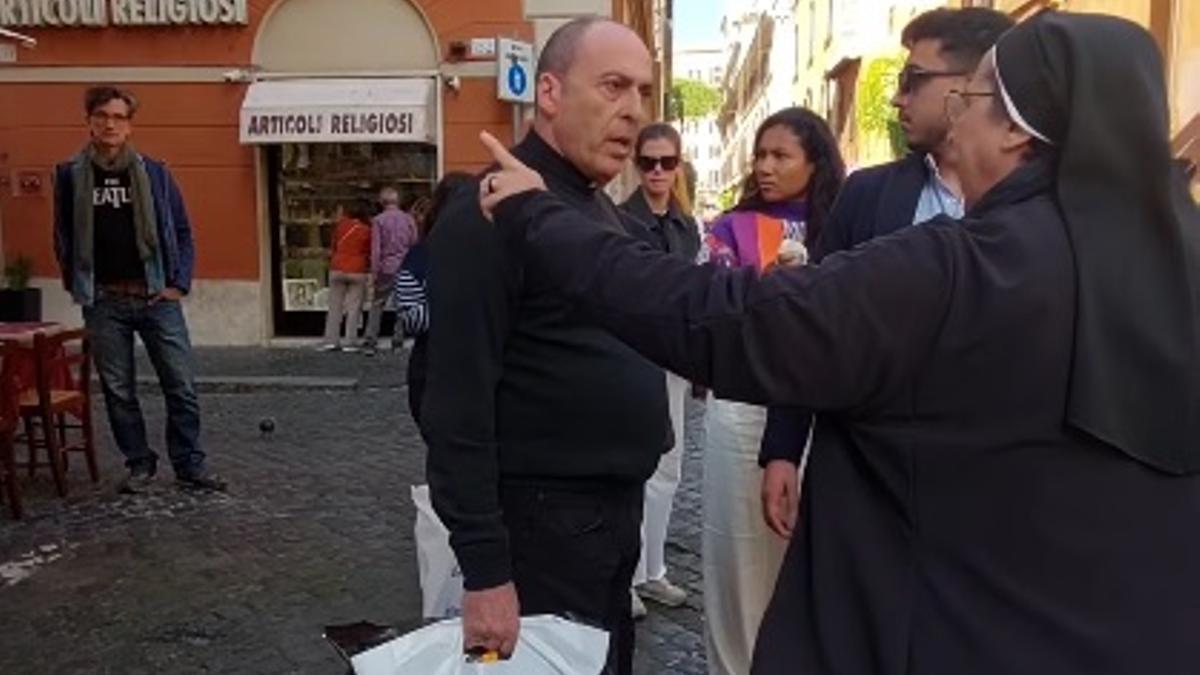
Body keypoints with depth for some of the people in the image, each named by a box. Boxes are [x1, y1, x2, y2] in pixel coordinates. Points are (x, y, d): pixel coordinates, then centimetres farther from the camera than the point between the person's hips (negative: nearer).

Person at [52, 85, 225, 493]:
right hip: (103, 302, 1)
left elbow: (182, 232, 6)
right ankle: (140, 465, 21)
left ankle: (190, 466, 10)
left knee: (181, 386, -1)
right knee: (118, 391, 7)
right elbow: (63, 238, 12)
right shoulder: (71, 176, 5)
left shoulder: (155, 174, 3)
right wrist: (78, 287, 5)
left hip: (157, 297, -1)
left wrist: (179, 284, -2)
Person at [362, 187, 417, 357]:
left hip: (386, 268, -2)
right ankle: (398, 339, 9)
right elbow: (415, 245, 6)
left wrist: (374, 272, -2)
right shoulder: (408, 219, 4)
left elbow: (376, 249, -6)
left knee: (377, 305, 4)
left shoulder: (378, 220, -2)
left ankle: (370, 342, -1)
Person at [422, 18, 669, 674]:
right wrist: (484, 569, -21)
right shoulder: (492, 212, -17)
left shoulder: (612, 217, 11)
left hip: (617, 509, 9)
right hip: (542, 519, -9)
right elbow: (458, 404, -21)